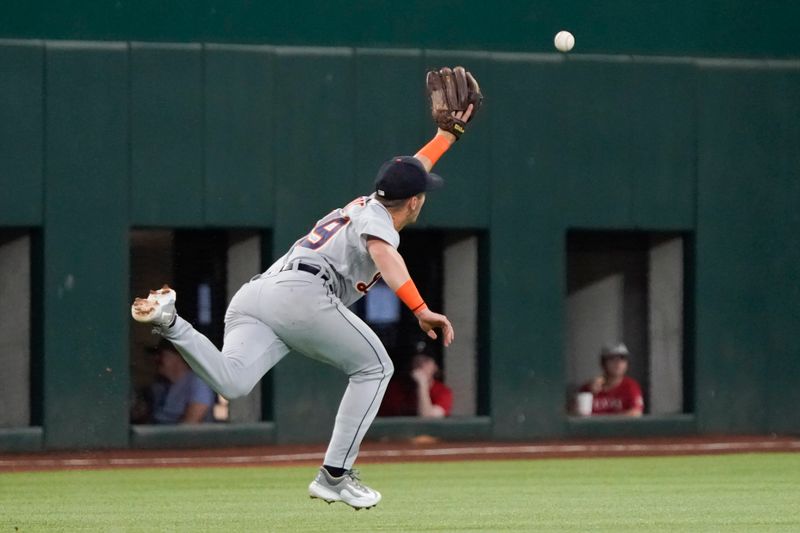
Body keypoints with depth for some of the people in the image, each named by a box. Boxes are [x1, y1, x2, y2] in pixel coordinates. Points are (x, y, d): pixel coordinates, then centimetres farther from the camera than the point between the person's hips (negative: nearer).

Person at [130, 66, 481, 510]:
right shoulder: (375, 216, 9)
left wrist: (448, 133, 65)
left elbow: (407, 173, 57)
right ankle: (335, 475, 0)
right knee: (374, 366, 8)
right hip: (301, 293, -8)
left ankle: (170, 321, -36)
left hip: (252, 294, 8)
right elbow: (382, 253, -14)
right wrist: (420, 308, -26)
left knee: (231, 383, -17)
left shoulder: (369, 202, 36)